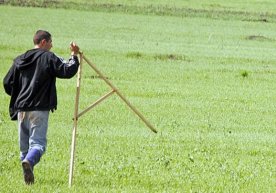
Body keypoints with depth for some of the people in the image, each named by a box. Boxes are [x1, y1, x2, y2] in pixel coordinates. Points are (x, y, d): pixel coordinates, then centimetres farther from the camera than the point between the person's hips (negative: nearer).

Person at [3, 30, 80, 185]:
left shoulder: (19, 60, 13)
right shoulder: (49, 57, -3)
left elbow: (7, 83, 13)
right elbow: (67, 71, -11)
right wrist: (74, 56, 3)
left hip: (21, 108, 5)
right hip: (40, 108, -5)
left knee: (24, 145, 13)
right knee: (38, 143, -9)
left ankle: (28, 177, 7)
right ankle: (29, 161, -37)